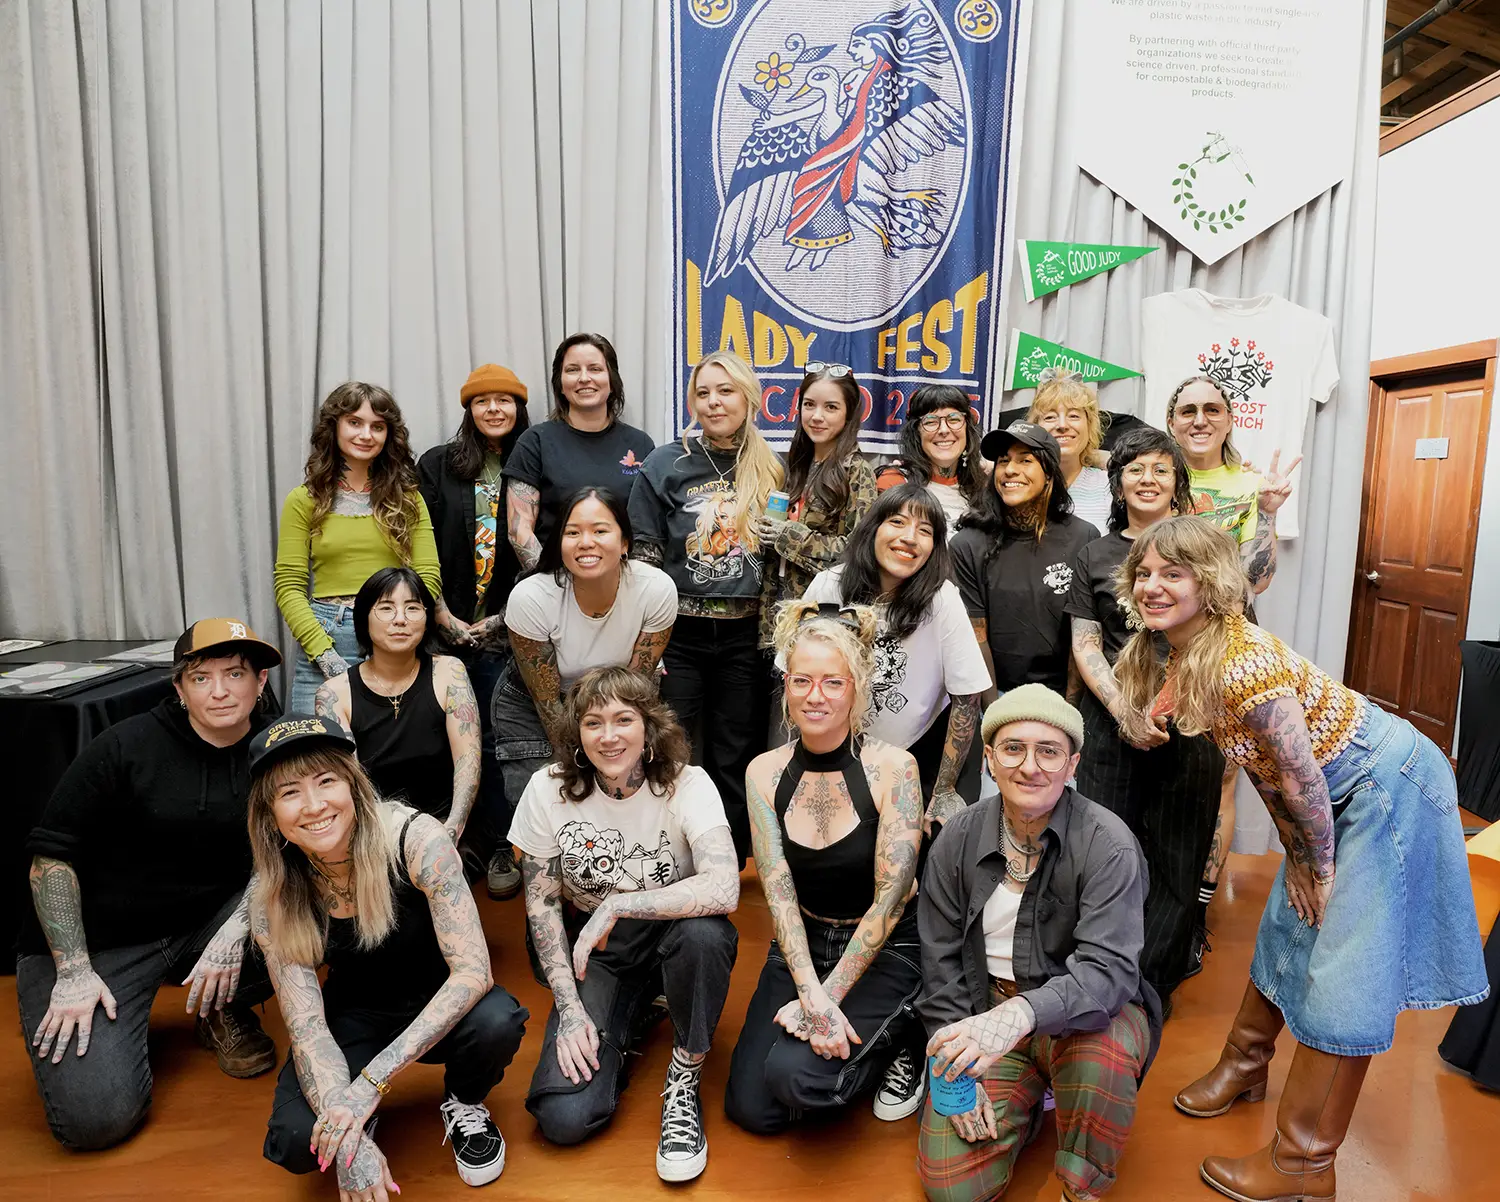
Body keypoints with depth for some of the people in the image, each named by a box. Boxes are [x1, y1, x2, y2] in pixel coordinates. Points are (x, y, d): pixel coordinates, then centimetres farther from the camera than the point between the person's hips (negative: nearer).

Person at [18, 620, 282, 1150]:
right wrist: (73, 971, -14)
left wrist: (236, 928, -23)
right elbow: (52, 854, -10)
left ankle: (225, 1012, 7)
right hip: (100, 941, -3)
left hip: (207, 922, 3)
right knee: (96, 1117, -17)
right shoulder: (127, 746, -15)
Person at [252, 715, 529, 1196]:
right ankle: (358, 1120, 14)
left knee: (496, 1022, -34)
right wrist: (346, 1126, -35)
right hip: (355, 1018, 2)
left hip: (439, 1008, -2)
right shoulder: (273, 900, -17)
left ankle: (464, 1104, 2)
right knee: (295, 1143, -24)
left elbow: (474, 970, -31)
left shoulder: (416, 839, -28)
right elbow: (306, 1026, -18)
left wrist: (371, 1081, -36)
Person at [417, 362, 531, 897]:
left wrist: (503, 617, -7)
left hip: (506, 629, -1)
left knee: (491, 737, 3)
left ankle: (495, 847, 16)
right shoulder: (437, 466, 5)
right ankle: (492, 846, 19)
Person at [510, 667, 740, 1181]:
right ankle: (618, 1031, 17)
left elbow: (723, 889, -34)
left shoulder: (686, 785, -19)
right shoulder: (549, 790, -12)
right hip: (594, 950, 2)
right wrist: (570, 1009, -9)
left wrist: (617, 905, -31)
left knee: (705, 933, -38)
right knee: (563, 1117, -16)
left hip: (671, 934, -1)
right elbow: (541, 902, -3)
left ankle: (683, 1082, -10)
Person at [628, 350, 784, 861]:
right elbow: (642, 556, -2)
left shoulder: (771, 470, 7)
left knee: (735, 762, 10)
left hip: (745, 637, 2)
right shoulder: (666, 465, -1)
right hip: (679, 633, -2)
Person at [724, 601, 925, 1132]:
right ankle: (838, 1029, 20)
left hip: (884, 950, -4)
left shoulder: (892, 767, -18)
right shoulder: (765, 772, -7)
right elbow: (779, 894, -12)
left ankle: (896, 1040, 6)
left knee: (795, 1075, -22)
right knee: (751, 1107, -5)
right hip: (802, 944, 4)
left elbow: (889, 902, -18)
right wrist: (810, 993, -25)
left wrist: (826, 998, -18)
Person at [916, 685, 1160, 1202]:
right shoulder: (958, 840, -6)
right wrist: (959, 1071, -7)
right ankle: (1026, 1100, 21)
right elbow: (941, 961, 1)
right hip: (988, 1011, 3)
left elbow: (1108, 968, -27)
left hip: (1080, 1010, -2)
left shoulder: (1108, 844, -17)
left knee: (1104, 1053, -37)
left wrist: (1020, 1014, -45)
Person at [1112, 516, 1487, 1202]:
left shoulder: (1239, 662, -31)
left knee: (1343, 971, -3)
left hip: (1390, 785, -9)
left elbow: (1302, 774, -25)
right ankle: (1245, 1066, 41)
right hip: (1340, 796, 9)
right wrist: (1297, 856, 6)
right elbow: (1264, 767, 5)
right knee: (1287, 929, 20)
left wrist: (1319, 867, -10)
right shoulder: (1181, 660, -3)